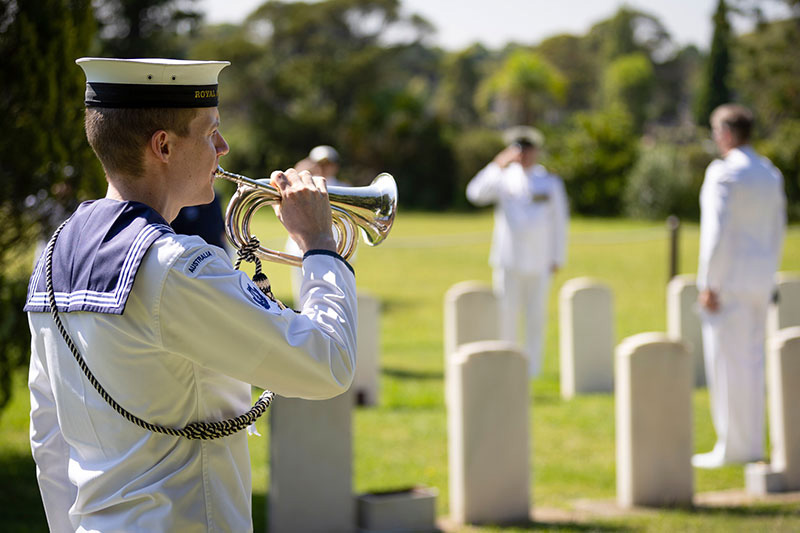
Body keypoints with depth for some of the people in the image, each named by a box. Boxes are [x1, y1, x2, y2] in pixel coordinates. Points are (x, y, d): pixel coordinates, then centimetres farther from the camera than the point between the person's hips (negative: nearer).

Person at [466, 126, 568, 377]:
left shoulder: (550, 182, 9)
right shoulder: (504, 177, 6)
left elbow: (559, 222, 9)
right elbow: (476, 193, -11)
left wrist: (557, 259, 4)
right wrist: (498, 165, -19)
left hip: (539, 263, 0)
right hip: (508, 260, 0)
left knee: (535, 316, 1)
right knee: (506, 313, -4)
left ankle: (531, 371, 7)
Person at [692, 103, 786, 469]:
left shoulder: (724, 172, -13)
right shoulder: (771, 174, 12)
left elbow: (717, 231, -18)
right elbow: (777, 230, 15)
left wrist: (708, 284, -16)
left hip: (728, 278, -8)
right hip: (760, 279, 8)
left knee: (727, 364, -4)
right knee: (751, 362, 12)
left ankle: (733, 448, -2)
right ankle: (752, 445, 14)